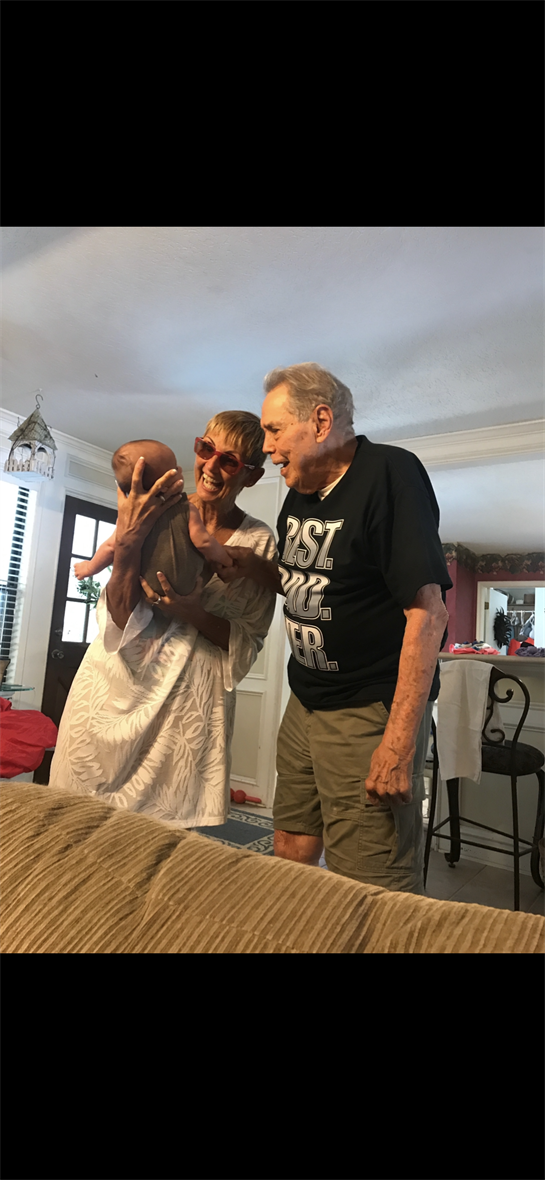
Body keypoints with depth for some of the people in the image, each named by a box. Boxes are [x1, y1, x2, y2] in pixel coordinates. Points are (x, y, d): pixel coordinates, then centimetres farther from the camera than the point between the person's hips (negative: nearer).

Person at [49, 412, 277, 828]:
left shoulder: (259, 542, -4)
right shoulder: (157, 513, -3)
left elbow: (248, 642, -1)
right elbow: (121, 618, -8)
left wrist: (192, 613, -19)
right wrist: (127, 541, -24)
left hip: (189, 696, -1)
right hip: (114, 682, 1)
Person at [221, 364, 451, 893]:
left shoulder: (390, 473, -15)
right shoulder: (300, 492, 11)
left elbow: (427, 609, -21)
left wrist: (400, 742, -24)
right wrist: (251, 567, 2)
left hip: (369, 713, -8)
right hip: (305, 705, 8)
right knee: (289, 855, 18)